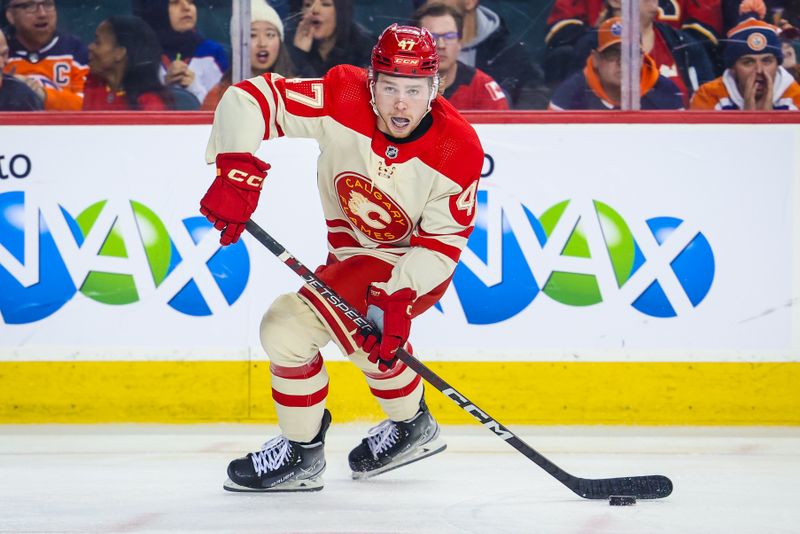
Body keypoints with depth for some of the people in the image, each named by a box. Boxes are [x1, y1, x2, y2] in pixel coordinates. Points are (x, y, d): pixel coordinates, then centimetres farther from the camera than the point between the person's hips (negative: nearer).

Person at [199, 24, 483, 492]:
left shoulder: (458, 151, -27)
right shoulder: (343, 99, -24)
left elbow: (442, 243, -21)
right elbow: (248, 98, -26)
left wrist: (397, 301, -33)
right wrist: (237, 173, -39)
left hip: (413, 263, -6)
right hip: (353, 251, 6)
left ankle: (302, 453, -1)